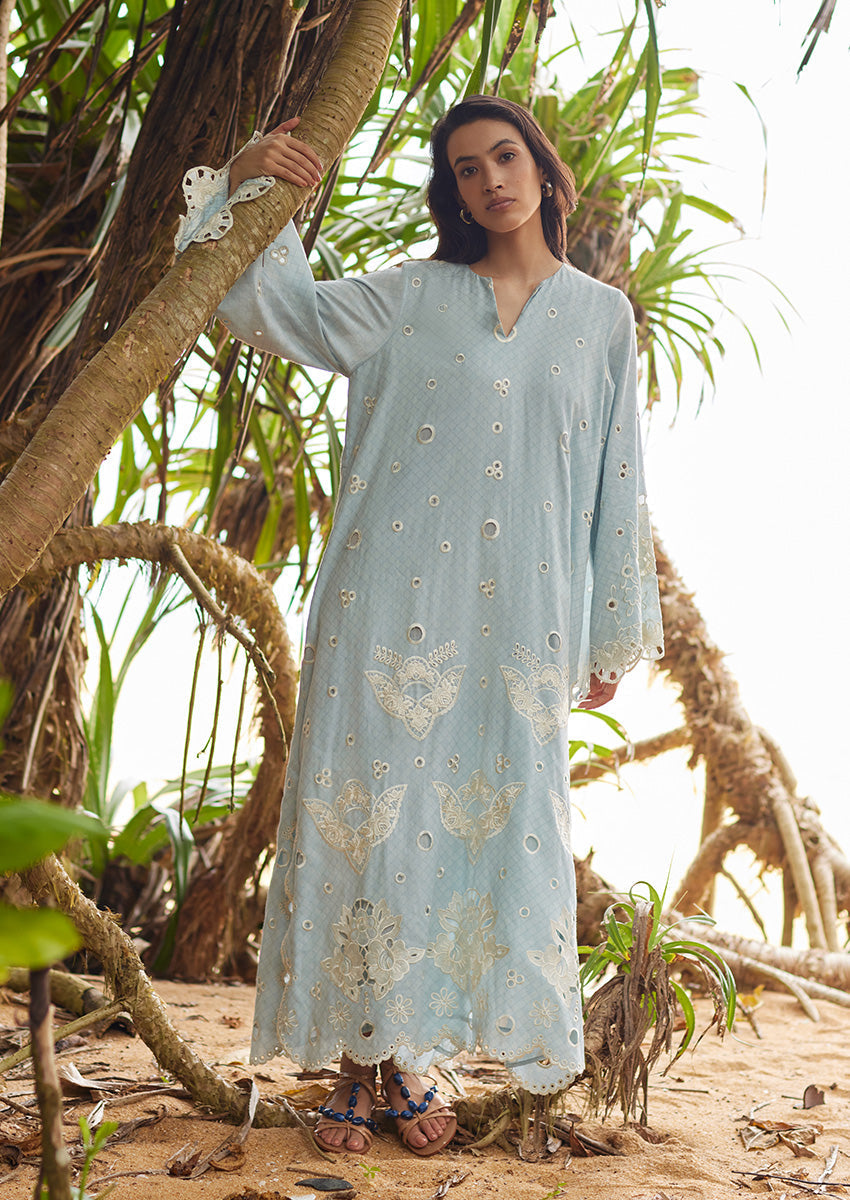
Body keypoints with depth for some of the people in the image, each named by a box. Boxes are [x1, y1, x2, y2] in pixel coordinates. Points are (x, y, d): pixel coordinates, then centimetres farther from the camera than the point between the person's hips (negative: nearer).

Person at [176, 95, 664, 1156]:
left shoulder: (601, 316, 13)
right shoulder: (409, 297, 10)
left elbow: (616, 482, 12)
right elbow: (270, 307, 7)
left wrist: (615, 634, 10)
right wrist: (245, 189, -8)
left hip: (522, 623, 2)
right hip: (395, 603, -1)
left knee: (498, 820, 2)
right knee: (375, 808, -1)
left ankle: (408, 1061, 16)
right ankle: (358, 1061, 11)